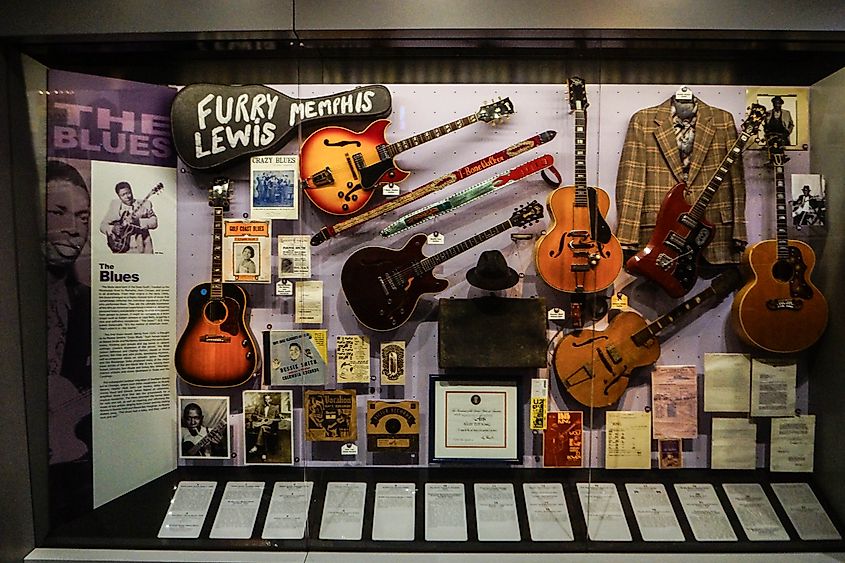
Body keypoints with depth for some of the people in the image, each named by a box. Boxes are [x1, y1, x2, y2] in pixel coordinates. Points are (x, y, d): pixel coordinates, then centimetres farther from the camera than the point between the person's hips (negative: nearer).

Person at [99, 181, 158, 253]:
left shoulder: (145, 204, 5)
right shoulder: (114, 204, 12)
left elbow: (154, 222, -4)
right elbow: (103, 225, 12)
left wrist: (138, 221, -19)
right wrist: (112, 229, -9)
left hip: (140, 246, -1)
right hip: (120, 246, 1)